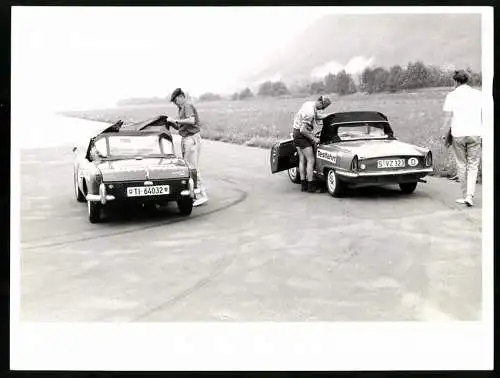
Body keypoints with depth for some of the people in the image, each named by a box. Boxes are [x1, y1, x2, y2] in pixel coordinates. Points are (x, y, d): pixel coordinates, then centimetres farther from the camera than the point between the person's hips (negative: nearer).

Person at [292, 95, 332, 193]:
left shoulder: (308, 103, 4)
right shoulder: (310, 112, -26)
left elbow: (316, 116, 22)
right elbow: (303, 130, -26)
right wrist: (313, 138, -17)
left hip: (296, 133, 10)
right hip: (302, 135, -10)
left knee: (302, 160, 12)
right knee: (310, 160, -6)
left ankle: (303, 185, 15)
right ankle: (310, 186, -6)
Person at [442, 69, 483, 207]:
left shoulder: (451, 95, -1)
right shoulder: (478, 94, 5)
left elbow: (447, 118, -4)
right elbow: (484, 116, 6)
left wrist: (445, 134, 5)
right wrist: (484, 134, 15)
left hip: (458, 134, -1)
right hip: (475, 134, 1)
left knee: (461, 165, 10)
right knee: (473, 166, 4)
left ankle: (465, 195, 14)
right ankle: (469, 196, -9)